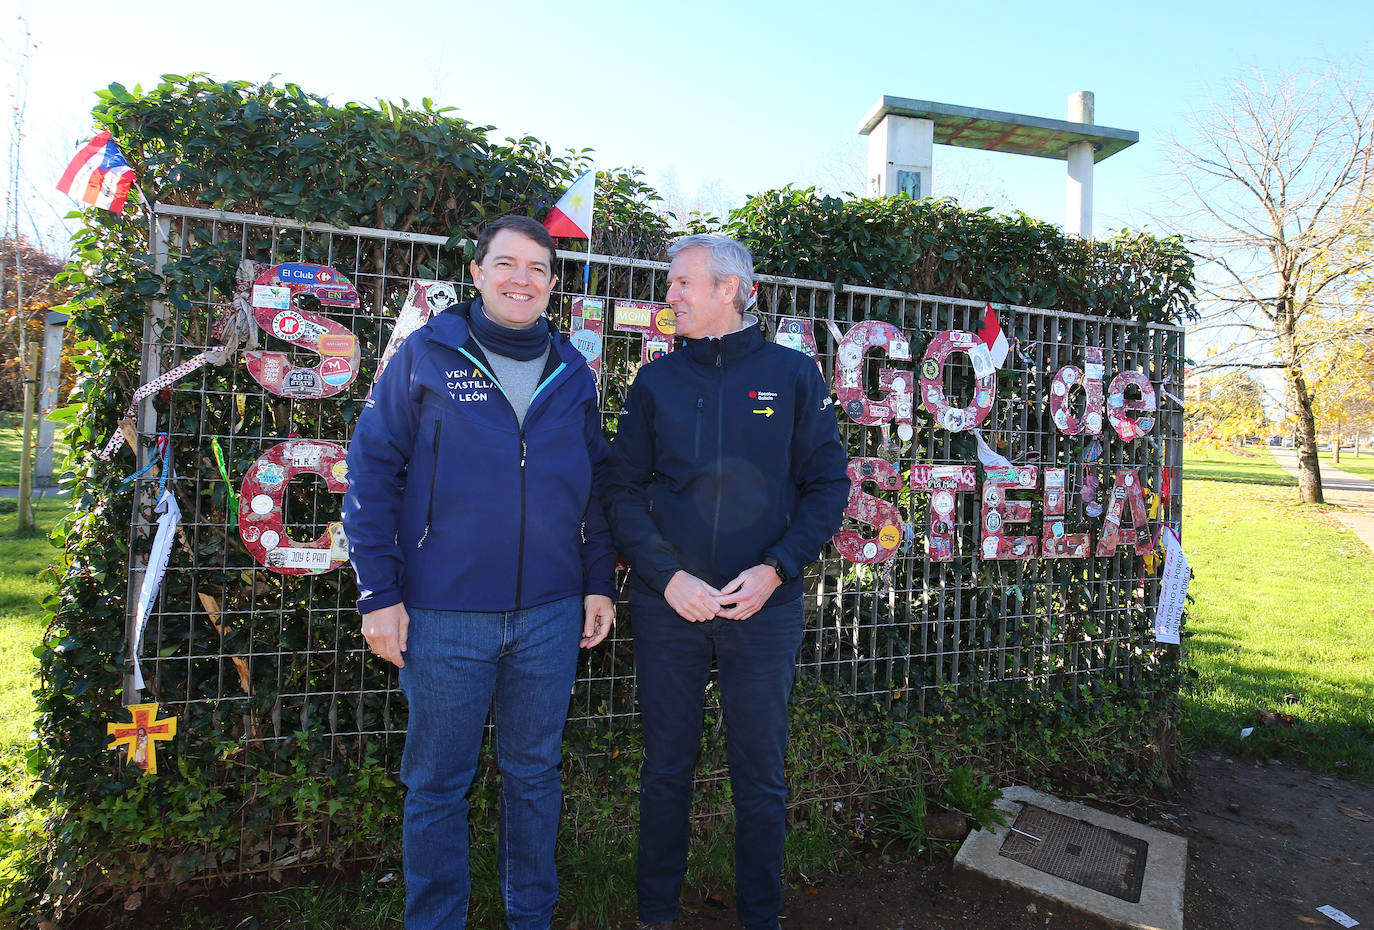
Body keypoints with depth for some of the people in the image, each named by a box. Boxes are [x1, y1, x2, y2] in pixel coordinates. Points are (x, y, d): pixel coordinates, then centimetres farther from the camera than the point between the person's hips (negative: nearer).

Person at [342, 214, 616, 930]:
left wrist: (599, 583, 7)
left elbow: (595, 487, 12)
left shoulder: (573, 375, 8)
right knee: (437, 785, 12)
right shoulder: (427, 355, -2)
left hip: (550, 614, 3)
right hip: (444, 615, -2)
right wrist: (378, 593, -8)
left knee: (534, 773, 17)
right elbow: (372, 469, -4)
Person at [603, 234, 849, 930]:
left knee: (760, 776, 11)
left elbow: (827, 486, 1)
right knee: (666, 769, 13)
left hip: (765, 608, -1)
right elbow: (623, 490, 2)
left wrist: (776, 568, -12)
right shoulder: (655, 381, 6)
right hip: (668, 606, 1)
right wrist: (667, 576, -12)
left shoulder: (793, 374, 2)